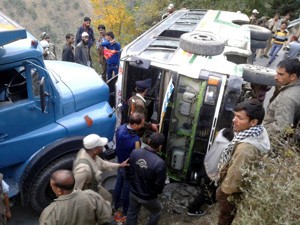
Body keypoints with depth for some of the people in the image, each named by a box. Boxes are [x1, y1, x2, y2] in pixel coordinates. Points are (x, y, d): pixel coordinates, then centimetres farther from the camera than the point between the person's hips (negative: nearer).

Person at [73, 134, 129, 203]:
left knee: (108, 198, 26)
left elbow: (101, 163, 4)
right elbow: (75, 189, -33)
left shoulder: (90, 153, -15)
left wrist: (119, 165, 4)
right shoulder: (83, 168, -42)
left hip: (94, 187, 8)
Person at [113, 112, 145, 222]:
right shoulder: (135, 140, -39)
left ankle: (116, 205, 52)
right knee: (127, 189, 17)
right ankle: (125, 211, 42)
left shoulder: (121, 128, -16)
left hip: (120, 163, 7)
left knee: (119, 184, 28)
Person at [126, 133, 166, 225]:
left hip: (133, 192, 4)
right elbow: (159, 185, -20)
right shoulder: (160, 163, -33)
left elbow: (128, 172, -2)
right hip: (148, 197, -4)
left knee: (132, 212, 28)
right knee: (156, 211, 28)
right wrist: (157, 192, 3)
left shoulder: (134, 152, -17)